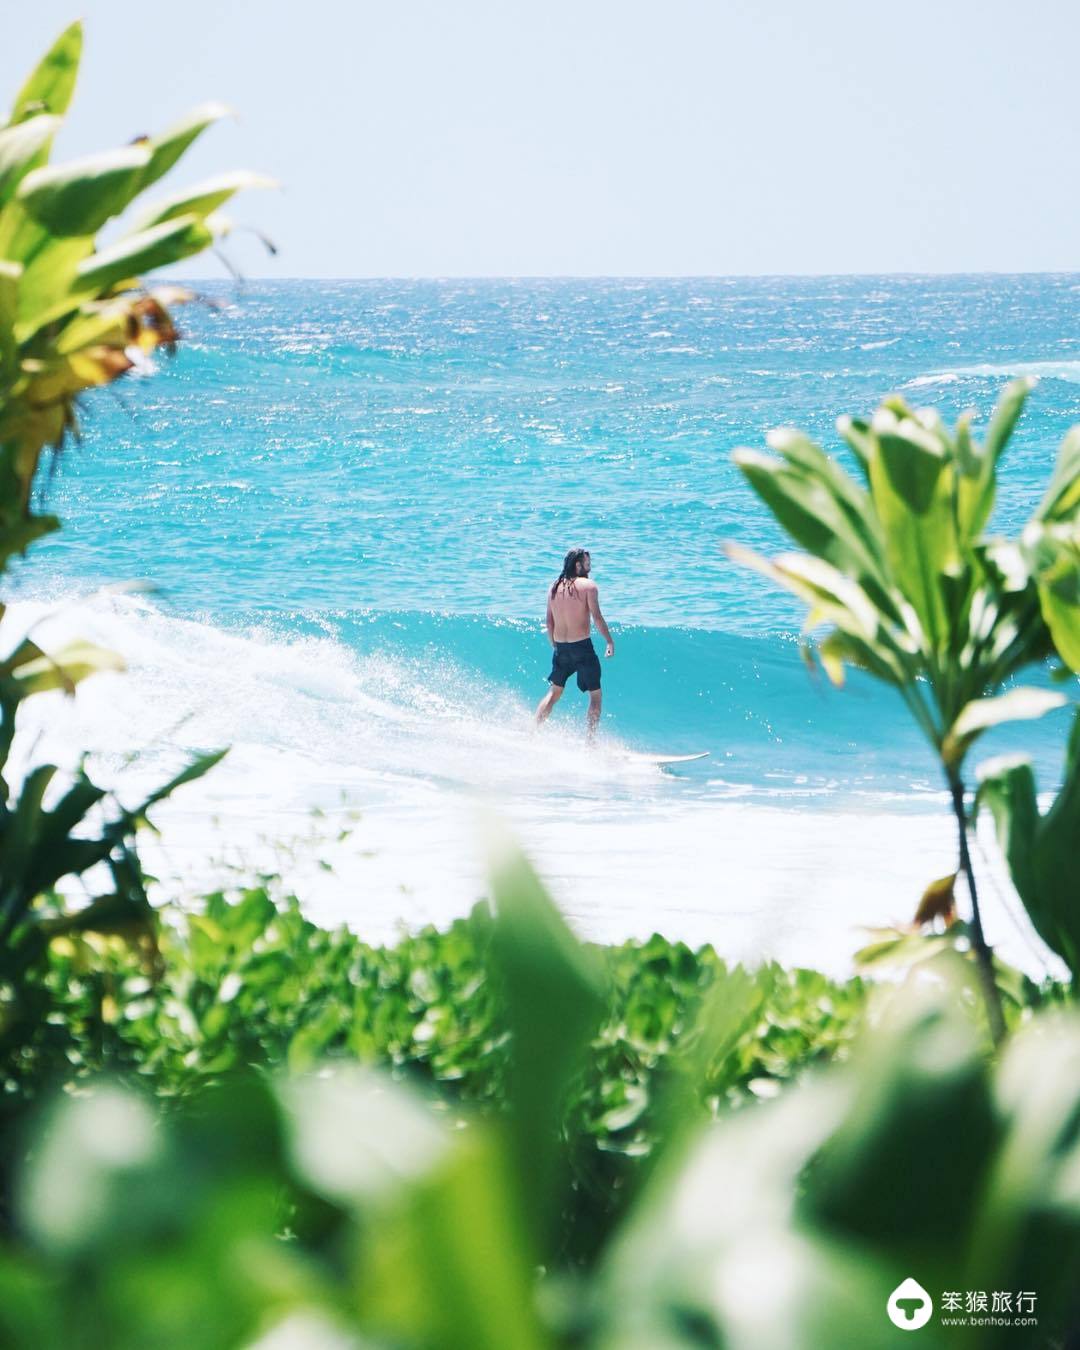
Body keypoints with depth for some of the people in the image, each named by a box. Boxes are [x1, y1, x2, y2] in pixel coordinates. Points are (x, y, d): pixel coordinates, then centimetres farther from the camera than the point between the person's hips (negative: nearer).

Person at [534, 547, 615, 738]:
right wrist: (610, 641, -6)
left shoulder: (554, 588, 9)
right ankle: (590, 742, -1)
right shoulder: (588, 585, -7)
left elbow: (549, 622, 11)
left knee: (554, 692, 20)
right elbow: (597, 617, -12)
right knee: (595, 695, 5)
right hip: (582, 647, -5)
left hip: (561, 648, 5)